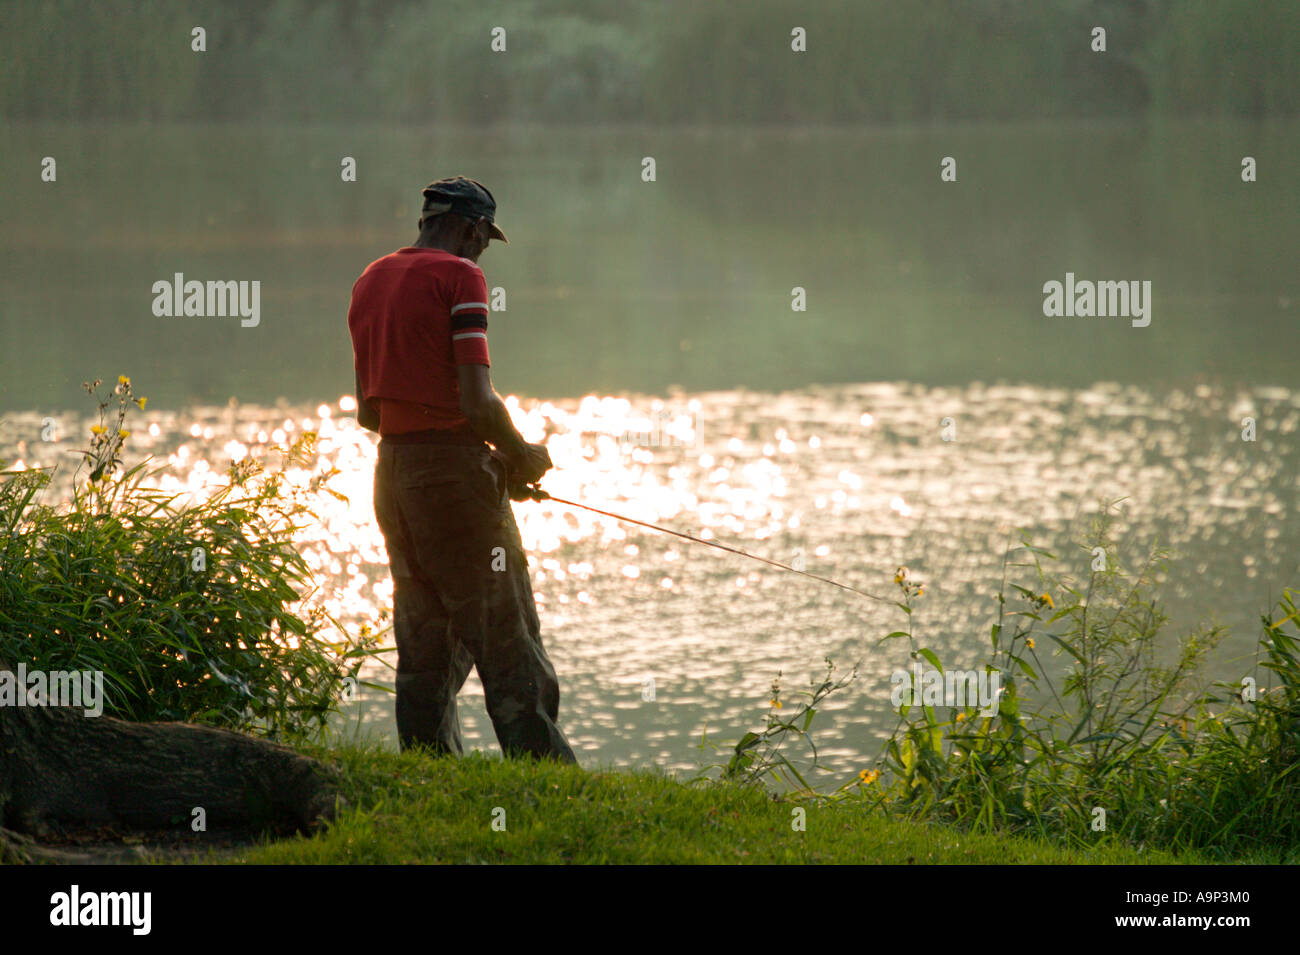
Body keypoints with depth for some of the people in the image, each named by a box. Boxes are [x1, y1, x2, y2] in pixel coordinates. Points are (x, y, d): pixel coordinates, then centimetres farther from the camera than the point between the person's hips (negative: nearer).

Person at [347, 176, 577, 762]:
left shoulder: (370, 281, 15)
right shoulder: (459, 277, -8)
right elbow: (478, 401, -16)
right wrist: (523, 456, 1)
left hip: (392, 470, 8)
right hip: (456, 467, -7)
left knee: (425, 645, 10)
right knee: (505, 635, -6)